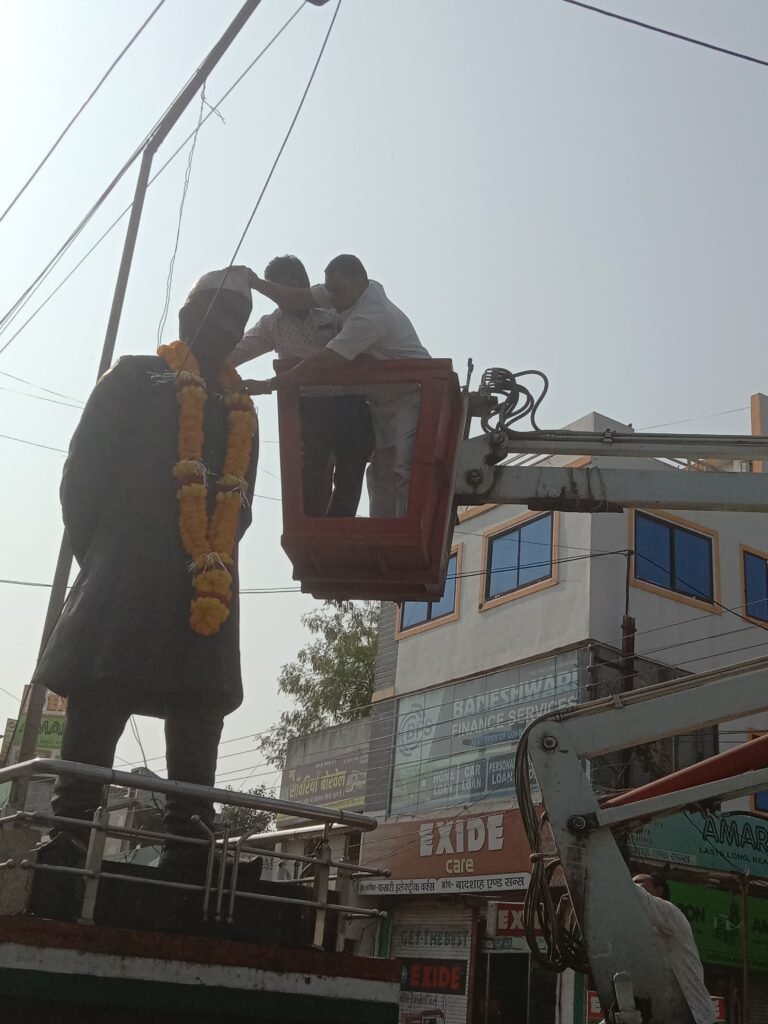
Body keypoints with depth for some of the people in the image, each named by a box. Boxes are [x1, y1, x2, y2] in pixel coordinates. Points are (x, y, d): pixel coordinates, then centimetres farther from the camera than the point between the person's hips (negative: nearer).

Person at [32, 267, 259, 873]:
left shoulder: (242, 408, 24)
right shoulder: (137, 379, 10)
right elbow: (86, 470, 2)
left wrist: (218, 555, 2)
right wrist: (95, 553, -6)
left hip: (211, 586, 5)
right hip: (129, 571, -5)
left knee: (201, 708, 2)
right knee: (99, 701, -8)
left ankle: (188, 844, 7)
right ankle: (70, 833, -6)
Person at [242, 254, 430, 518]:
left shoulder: (370, 318, -29)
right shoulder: (352, 291, -3)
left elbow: (321, 363, -32)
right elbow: (299, 299, -4)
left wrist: (268, 385, -29)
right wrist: (257, 283, -18)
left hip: (412, 397, -10)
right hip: (384, 399, 10)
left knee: (404, 472, -18)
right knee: (381, 473, 7)